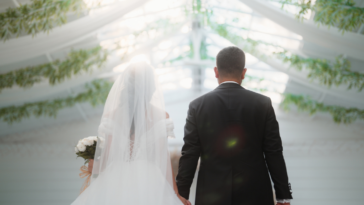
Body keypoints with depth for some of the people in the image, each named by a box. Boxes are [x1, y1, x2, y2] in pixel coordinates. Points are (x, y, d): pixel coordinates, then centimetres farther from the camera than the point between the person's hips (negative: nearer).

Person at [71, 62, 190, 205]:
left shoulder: (112, 115, -3)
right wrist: (176, 193, 1)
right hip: (150, 183, -1)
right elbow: (163, 156, -6)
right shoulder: (160, 116, -5)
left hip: (117, 181, 1)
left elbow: (108, 155, -1)